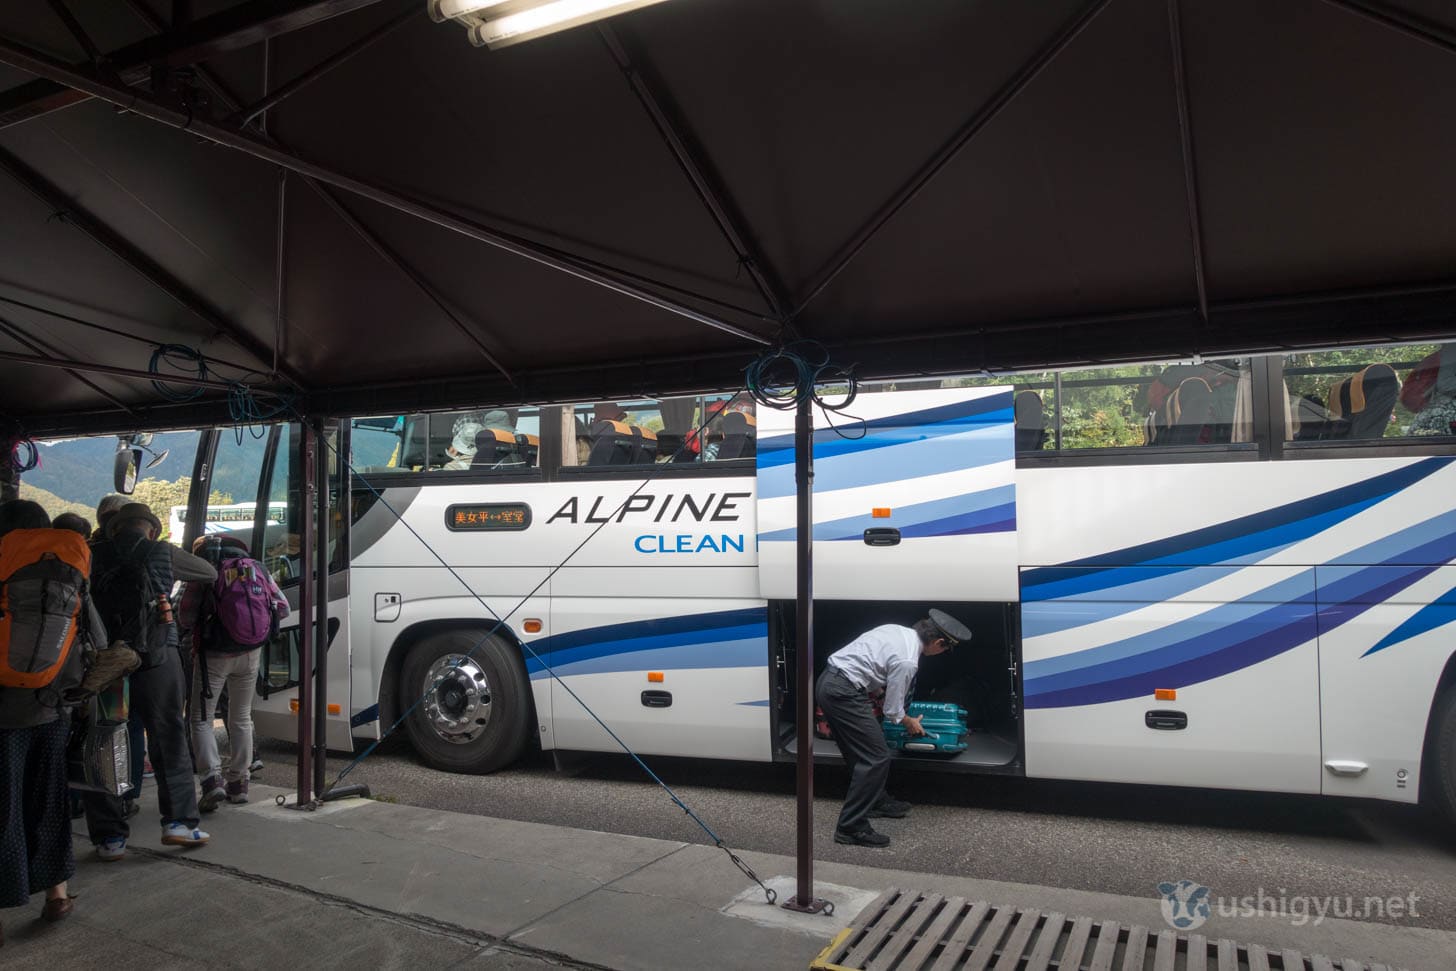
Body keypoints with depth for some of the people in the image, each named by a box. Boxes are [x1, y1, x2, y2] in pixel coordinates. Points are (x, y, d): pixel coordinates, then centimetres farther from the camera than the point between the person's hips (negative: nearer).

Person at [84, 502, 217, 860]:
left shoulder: (96, 555, 6)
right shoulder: (163, 553, 2)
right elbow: (210, 572, 14)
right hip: (158, 660, -1)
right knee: (169, 740, 10)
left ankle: (109, 836, 13)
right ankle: (178, 821, 8)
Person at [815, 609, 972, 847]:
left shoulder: (898, 630, 10)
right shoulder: (906, 661, -15)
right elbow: (893, 711, -5)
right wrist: (910, 723, 15)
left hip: (828, 680, 10)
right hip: (843, 692, -10)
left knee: (861, 751, 23)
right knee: (876, 758, -5)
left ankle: (876, 801, 38)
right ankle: (851, 827, -3)